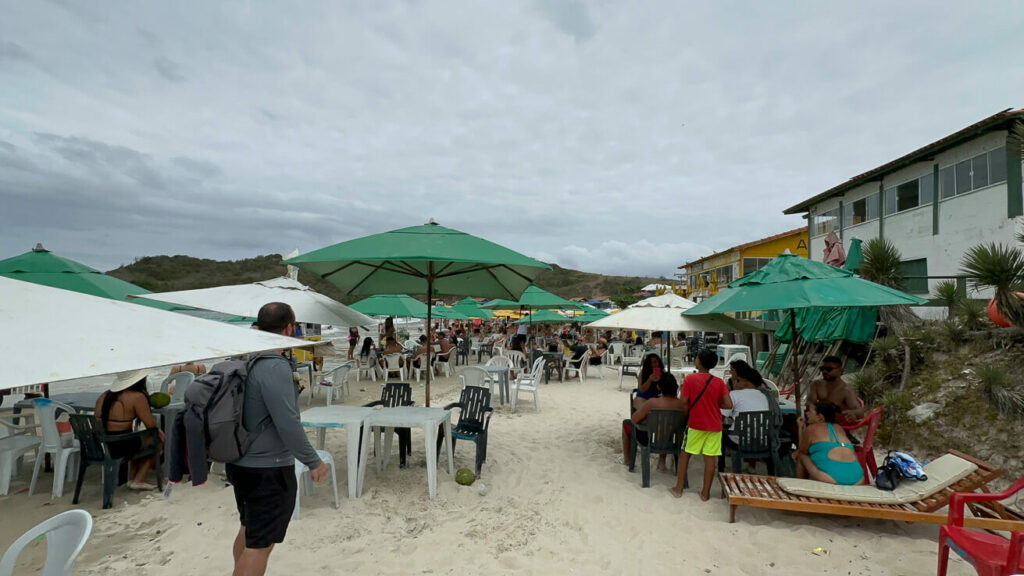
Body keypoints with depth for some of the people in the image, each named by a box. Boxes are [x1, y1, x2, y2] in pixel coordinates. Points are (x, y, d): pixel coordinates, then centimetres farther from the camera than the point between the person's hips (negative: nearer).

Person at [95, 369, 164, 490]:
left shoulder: (104, 396, 6)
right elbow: (151, 425, -12)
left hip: (98, 445, 8)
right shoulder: (137, 397, -16)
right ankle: (138, 480, 14)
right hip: (121, 447, -8)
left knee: (139, 439, 31)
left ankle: (132, 478, 25)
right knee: (159, 439, 13)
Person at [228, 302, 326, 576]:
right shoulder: (275, 366, -24)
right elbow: (288, 424, -26)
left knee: (249, 531, 26)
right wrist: (314, 461, -15)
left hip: (242, 463, 9)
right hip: (268, 469, -9)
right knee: (260, 544, 4)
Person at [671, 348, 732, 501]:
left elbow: (684, 403, -11)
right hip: (714, 425, 2)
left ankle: (679, 488, 17)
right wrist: (714, 403, 10)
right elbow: (728, 405, -6)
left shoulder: (690, 379, -10)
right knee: (710, 458, 7)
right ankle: (705, 492, 15)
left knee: (685, 454, 11)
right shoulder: (719, 382, -2)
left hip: (695, 424, -2)